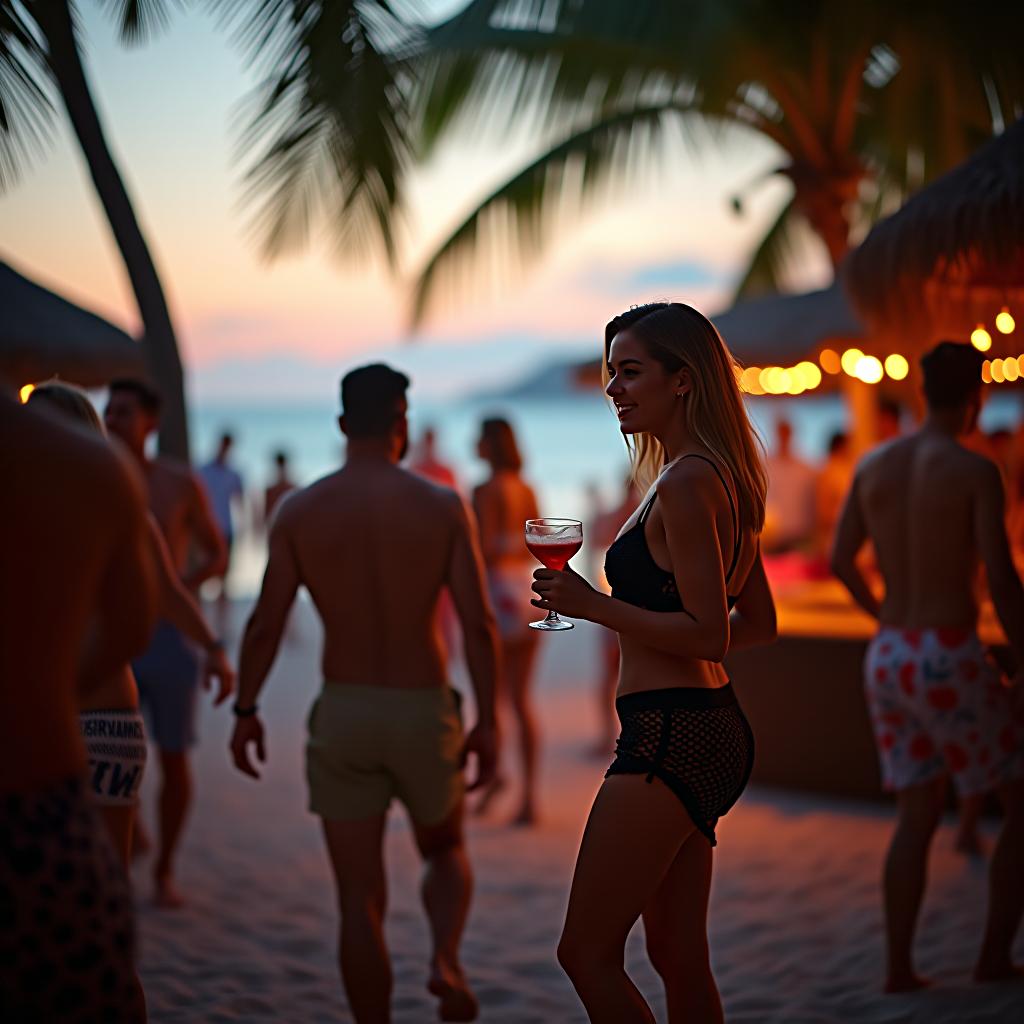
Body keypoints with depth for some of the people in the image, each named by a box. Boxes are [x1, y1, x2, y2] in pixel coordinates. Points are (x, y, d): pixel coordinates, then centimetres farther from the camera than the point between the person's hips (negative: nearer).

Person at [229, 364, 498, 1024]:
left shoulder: (301, 510, -3)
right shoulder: (443, 506, -5)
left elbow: (266, 623, -3)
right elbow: (478, 622, -10)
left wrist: (246, 709, 9)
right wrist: (487, 722, -4)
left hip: (343, 714, 0)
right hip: (424, 710, 0)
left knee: (360, 899, 8)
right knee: (446, 850, 25)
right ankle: (446, 958, -1)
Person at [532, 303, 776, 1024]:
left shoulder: (685, 484, -17)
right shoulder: (722, 478, 13)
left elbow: (707, 635, -21)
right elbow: (758, 624, 18)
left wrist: (594, 606, -16)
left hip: (672, 737, -10)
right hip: (711, 728, 10)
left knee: (587, 953, -1)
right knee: (679, 956, 16)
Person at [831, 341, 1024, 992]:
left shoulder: (874, 465, 6)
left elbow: (841, 561, 11)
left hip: (888, 658, 6)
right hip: (950, 660, -6)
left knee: (918, 816, 15)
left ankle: (899, 967, 12)